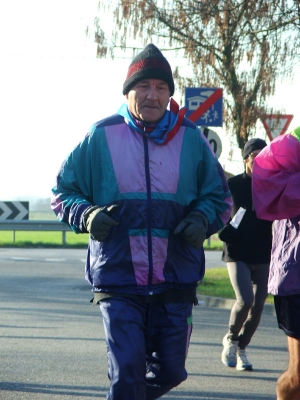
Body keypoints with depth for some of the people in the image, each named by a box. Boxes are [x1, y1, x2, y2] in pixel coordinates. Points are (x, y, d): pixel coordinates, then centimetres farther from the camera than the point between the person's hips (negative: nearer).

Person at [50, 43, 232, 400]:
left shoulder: (190, 139, 4)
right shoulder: (101, 136, -1)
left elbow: (219, 197, 13)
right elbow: (62, 192, 7)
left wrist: (202, 220, -9)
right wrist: (86, 215, -14)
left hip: (176, 280, 3)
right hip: (117, 280, -2)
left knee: (169, 371, 11)